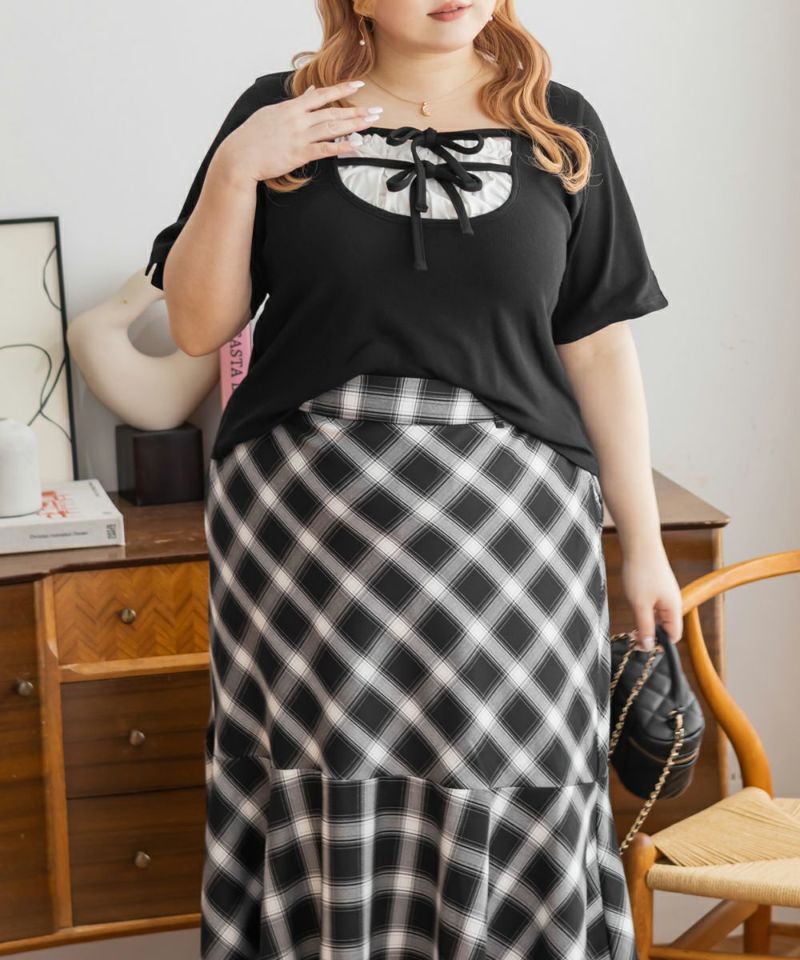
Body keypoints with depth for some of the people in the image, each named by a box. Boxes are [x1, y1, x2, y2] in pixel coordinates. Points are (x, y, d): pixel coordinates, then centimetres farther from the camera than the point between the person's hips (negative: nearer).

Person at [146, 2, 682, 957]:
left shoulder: (560, 127, 9)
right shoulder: (278, 115, 6)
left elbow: (599, 345, 8)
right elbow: (198, 326, 5)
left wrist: (642, 542, 6)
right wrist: (231, 173, -9)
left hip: (510, 524, 1)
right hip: (308, 525, 0)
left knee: (512, 816, 1)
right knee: (327, 806, 3)